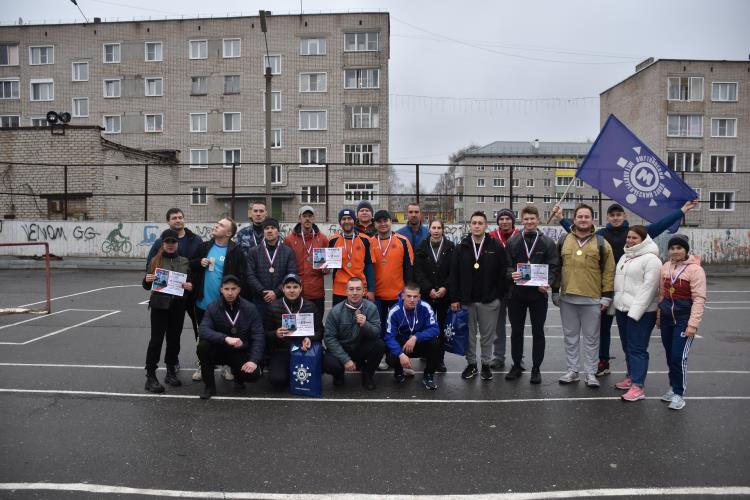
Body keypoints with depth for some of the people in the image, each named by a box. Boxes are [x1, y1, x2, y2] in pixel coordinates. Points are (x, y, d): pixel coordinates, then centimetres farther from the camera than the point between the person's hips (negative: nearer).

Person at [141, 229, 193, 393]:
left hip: (178, 306, 2)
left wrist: (190, 286, -10)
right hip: (159, 305, -2)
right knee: (156, 339, -1)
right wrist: (147, 280, -14)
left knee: (174, 339, 11)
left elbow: (191, 282, 12)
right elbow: (147, 286, 7)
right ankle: (150, 376, 6)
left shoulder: (185, 261, 7)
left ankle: (171, 372, 24)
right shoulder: (155, 261, 3)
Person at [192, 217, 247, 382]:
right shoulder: (204, 246, 5)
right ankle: (203, 365, 31)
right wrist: (199, 263, -10)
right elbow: (191, 265, 11)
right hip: (203, 302, 4)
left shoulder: (235, 252, -8)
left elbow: (241, 277, -11)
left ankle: (228, 366, 25)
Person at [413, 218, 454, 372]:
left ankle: (440, 359, 13)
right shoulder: (422, 248, 4)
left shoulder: (450, 247, 3)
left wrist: (445, 288, -13)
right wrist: (429, 289, -13)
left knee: (442, 327, 5)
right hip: (426, 294, 0)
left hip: (445, 294, 0)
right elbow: (418, 271, -2)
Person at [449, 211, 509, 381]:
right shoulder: (461, 248, 2)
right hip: (466, 300, 2)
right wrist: (454, 298, -3)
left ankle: (486, 365, 23)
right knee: (469, 334, 10)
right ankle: (471, 364, 24)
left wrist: (500, 295, -5)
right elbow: (453, 275, 1)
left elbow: (503, 273, -1)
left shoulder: (496, 247, -2)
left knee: (487, 335, 9)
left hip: (489, 301, -1)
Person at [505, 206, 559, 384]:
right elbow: (506, 265, 4)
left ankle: (536, 368, 19)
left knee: (538, 332, 7)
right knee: (516, 331, 10)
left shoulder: (548, 242, 3)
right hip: (516, 293, 1)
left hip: (538, 293, -1)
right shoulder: (512, 242, 6)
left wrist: (547, 283, -18)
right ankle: (516, 365, 23)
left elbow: (553, 267, -1)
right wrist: (511, 274, -17)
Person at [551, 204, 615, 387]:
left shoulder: (602, 243, -1)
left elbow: (608, 271, -1)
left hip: (592, 299, -2)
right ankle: (572, 371, 22)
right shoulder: (563, 241, 6)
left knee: (591, 338, 7)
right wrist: (555, 292, 7)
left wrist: (606, 296, -5)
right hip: (567, 298, 3)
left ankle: (591, 373, 19)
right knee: (570, 336, 11)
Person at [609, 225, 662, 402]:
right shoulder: (625, 257, 17)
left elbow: (648, 288, -18)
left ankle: (638, 387, -3)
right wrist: (614, 305, 17)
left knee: (637, 348, -7)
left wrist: (636, 311, -23)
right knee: (627, 347, 16)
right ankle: (631, 377, 29)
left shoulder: (651, 259, -11)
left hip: (641, 312, -8)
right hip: (622, 309, 8)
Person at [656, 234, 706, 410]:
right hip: (667, 318, 6)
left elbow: (699, 299, -15)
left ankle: (679, 394, 8)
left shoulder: (695, 269, -12)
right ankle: (673, 387, 29)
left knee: (679, 357, -7)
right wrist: (659, 315, 17)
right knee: (670, 355, 14)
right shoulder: (665, 267, 6)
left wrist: (693, 324, -19)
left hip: (684, 319, -6)